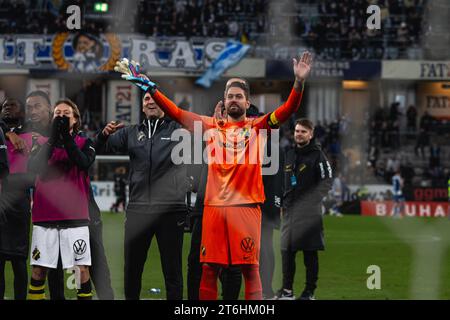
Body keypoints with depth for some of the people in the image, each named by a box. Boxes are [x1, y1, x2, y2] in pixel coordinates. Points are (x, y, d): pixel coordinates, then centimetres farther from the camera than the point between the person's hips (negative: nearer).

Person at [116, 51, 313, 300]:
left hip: (246, 205, -2)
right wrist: (149, 87, 3)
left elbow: (287, 110, -5)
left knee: (250, 267, -3)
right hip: (214, 206, 2)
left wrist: (299, 82, -21)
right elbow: (176, 113, 11)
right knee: (209, 267, 4)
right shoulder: (211, 126, 14)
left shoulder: (257, 126, 7)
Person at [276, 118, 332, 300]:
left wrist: (313, 201, -13)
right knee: (287, 251, 5)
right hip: (289, 210, 6)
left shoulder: (317, 155, -4)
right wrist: (284, 202, 16)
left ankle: (310, 291, 3)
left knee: (310, 252, -1)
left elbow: (326, 181, -8)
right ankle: (287, 290, 11)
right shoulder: (290, 155, 16)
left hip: (308, 212, -6)